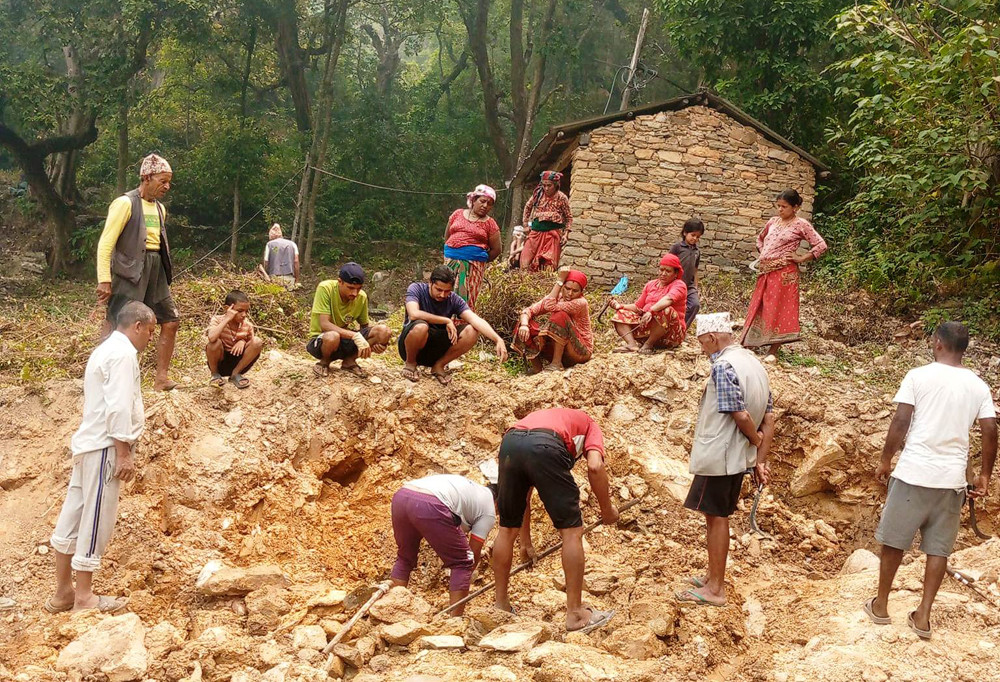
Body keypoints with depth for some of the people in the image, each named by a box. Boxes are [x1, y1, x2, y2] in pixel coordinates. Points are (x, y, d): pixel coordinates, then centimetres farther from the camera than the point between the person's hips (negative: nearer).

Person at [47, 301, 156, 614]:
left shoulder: (106, 350, 20)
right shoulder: (123, 353, -12)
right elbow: (118, 408, -19)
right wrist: (124, 453, -19)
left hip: (89, 445, 10)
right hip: (104, 447, -10)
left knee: (74, 516, 11)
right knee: (97, 519, -4)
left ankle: (63, 591, 18)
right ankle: (84, 596, 2)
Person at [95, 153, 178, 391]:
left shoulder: (160, 208, 16)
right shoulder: (125, 203, -8)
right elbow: (106, 243, -13)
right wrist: (104, 280, -18)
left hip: (155, 273, 8)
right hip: (130, 272, -8)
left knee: (170, 322, 8)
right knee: (115, 326, -10)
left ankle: (160, 379, 15)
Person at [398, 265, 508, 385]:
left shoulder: (454, 299, -6)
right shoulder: (416, 289, -13)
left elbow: (475, 320, -19)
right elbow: (414, 314, -32)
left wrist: (498, 340, -36)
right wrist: (447, 321, -23)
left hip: (435, 351, 3)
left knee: (472, 331, -18)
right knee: (420, 327, -38)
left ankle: (439, 365, 0)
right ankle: (410, 363, -6)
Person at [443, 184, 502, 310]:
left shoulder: (490, 224, 3)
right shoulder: (458, 214, 11)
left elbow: (496, 249, 8)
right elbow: (447, 237, 20)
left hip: (473, 264, -2)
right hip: (451, 260, 3)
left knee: (466, 298, -6)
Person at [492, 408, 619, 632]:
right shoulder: (590, 426, 31)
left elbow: (524, 490, 42)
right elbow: (595, 467, 6)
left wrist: (525, 539, 46)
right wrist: (607, 509, 18)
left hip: (509, 442, 6)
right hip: (545, 447, -5)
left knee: (507, 529, 22)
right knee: (571, 531, 6)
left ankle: (501, 606, 31)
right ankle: (575, 614, 9)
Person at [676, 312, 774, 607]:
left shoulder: (723, 366, -20)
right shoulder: (754, 362, 8)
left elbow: (740, 415, -25)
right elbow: (768, 418, 8)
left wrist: (756, 440, -6)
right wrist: (760, 460, 8)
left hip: (718, 456, -9)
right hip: (739, 456, 9)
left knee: (716, 517, 1)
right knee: (720, 517, 19)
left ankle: (714, 589, 10)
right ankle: (715, 577, 30)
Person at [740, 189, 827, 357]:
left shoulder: (801, 224, -4)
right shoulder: (773, 221, 13)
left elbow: (821, 245, -8)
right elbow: (760, 238, 33)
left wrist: (801, 258, -10)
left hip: (784, 273, -6)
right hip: (765, 272, 6)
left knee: (778, 309, -4)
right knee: (758, 307, 8)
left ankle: (774, 350, 2)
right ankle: (750, 343, 15)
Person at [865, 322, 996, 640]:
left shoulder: (918, 376, -5)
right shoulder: (979, 386, 5)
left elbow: (900, 422, -8)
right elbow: (990, 431, 1)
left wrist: (885, 460, 3)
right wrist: (985, 475, 11)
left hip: (913, 473, -2)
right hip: (952, 478, 3)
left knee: (894, 541, 11)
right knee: (939, 548, 10)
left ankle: (881, 606, 22)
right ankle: (923, 616, 9)